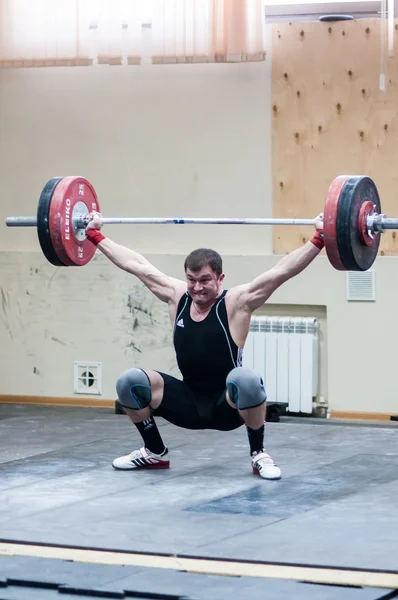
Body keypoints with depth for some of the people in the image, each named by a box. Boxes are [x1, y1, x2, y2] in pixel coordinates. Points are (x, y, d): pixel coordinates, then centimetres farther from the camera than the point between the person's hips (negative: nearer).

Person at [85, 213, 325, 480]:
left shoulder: (236, 302, -12)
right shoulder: (177, 296, 0)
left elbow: (282, 271, -19)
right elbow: (136, 264, 8)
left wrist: (318, 240, -28)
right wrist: (95, 235, 14)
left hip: (228, 406, -4)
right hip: (189, 404, 4)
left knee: (245, 379, -38)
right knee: (129, 382, -15)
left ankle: (259, 454, -14)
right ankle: (155, 453, 8)